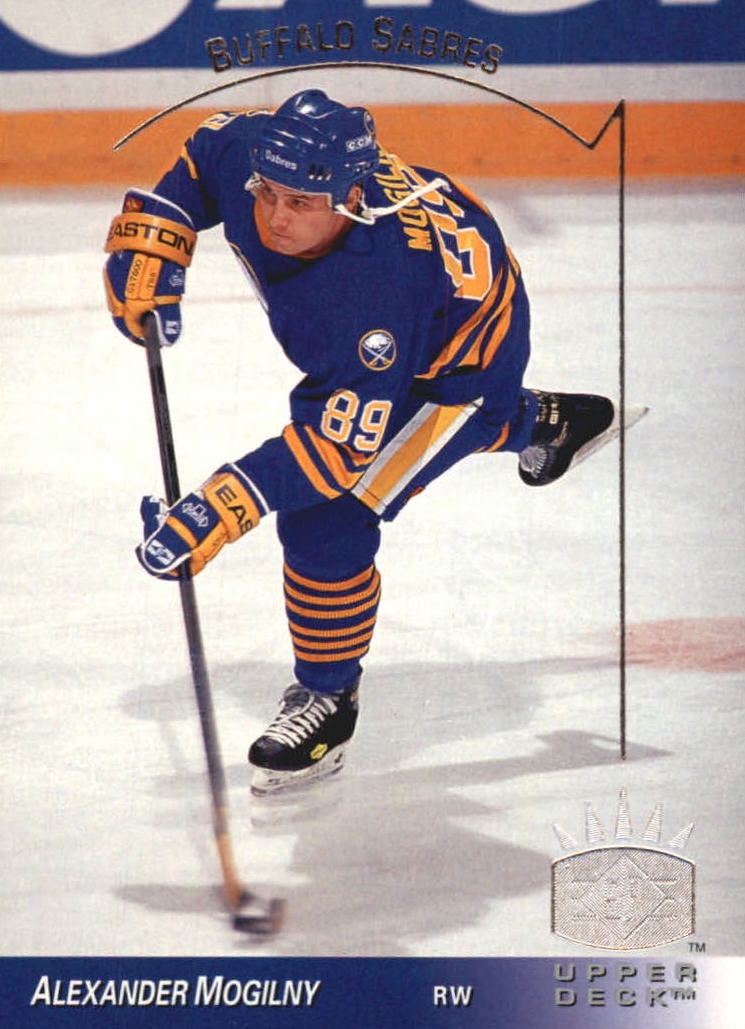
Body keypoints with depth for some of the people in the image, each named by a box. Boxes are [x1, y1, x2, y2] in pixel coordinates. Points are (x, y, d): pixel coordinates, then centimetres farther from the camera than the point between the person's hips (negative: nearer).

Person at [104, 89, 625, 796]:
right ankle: (543, 423, 59)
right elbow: (200, 156, -2)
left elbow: (339, 443, -40)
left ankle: (328, 698, 8)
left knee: (326, 520, -16)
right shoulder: (244, 153, -29)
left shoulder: (377, 286, -46)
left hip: (463, 366, -8)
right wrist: (149, 247, -15)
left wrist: (214, 514, -45)